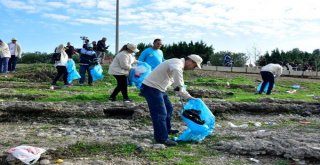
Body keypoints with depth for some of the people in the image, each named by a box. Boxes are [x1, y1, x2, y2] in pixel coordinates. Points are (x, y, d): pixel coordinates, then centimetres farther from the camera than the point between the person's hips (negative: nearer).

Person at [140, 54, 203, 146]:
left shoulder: (178, 66, 16)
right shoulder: (177, 63, -17)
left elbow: (179, 87, 23)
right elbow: (175, 70, -45)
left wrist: (189, 97, 20)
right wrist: (178, 85, -41)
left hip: (158, 88, 11)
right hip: (151, 88, -11)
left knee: (168, 109, 21)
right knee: (160, 113, -9)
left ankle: (167, 130, 37)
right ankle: (162, 138, -2)